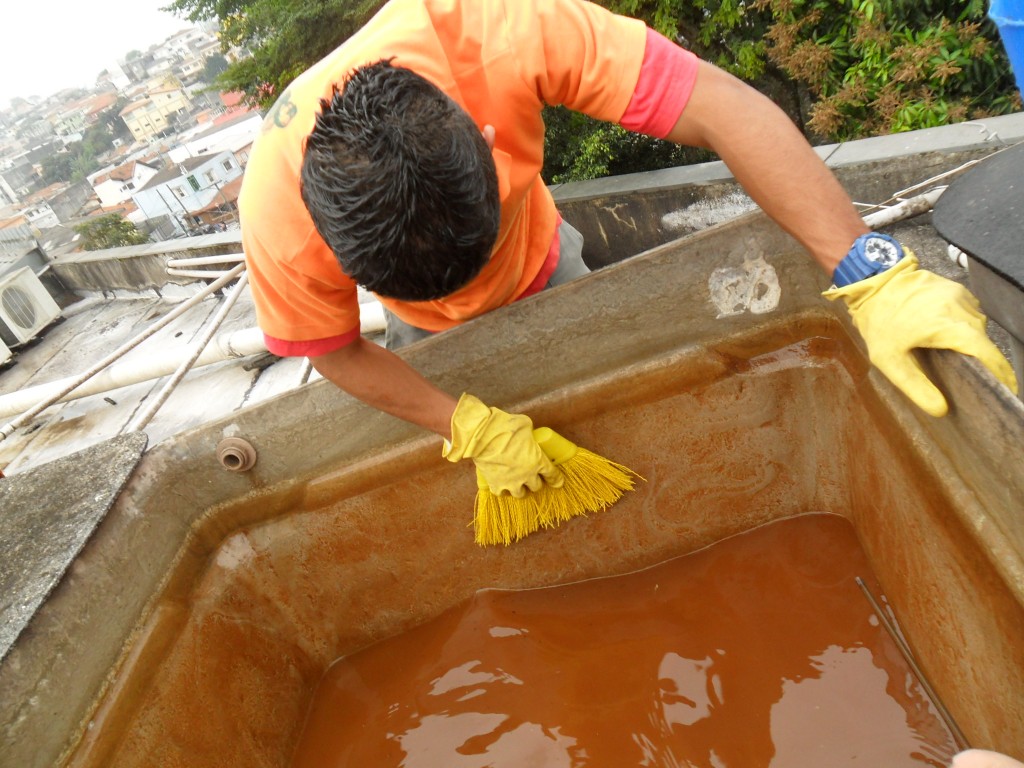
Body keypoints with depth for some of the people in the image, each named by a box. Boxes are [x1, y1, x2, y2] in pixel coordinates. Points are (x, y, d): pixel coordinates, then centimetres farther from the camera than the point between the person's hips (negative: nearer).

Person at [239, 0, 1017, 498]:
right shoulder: (278, 221, -39)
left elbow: (722, 107, -42)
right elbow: (339, 353, -22)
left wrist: (876, 278, -48)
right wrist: (475, 428, -28)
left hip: (539, 268, 1)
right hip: (434, 337, 0)